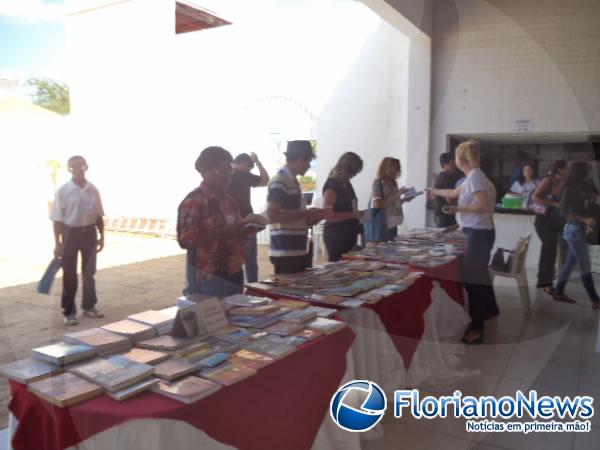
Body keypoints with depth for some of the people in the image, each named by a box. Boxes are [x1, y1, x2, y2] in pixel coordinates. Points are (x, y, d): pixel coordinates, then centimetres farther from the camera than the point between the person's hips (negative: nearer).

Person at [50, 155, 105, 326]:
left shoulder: (93, 190, 1)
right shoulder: (63, 191, -9)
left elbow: (98, 216, 7)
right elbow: (57, 219, -8)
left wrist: (101, 236, 7)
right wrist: (57, 243, -11)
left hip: (89, 232, 3)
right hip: (70, 233, -3)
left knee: (89, 272, 15)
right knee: (70, 274, 5)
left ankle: (89, 306, 31)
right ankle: (69, 312, 18)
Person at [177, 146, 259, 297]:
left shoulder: (228, 200, 12)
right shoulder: (193, 201, -11)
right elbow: (186, 239, -20)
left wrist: (246, 230, 1)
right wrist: (227, 232, -25)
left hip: (234, 275, 7)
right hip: (207, 278, -7)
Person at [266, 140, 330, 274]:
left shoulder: (293, 181, 15)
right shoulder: (279, 182, -13)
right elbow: (272, 216, -20)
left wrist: (311, 217, 7)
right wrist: (306, 214, -17)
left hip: (300, 251, 9)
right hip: (286, 253, -9)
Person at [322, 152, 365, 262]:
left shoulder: (346, 184, 13)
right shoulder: (332, 186, -12)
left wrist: (358, 214, 11)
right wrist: (353, 215, -22)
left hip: (349, 234, 8)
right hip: (336, 235, -8)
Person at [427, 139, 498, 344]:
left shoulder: (475, 175, -15)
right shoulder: (473, 176, 14)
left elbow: (484, 205, -24)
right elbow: (453, 193, 30)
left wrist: (458, 208, -16)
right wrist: (434, 191, 43)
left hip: (479, 233, -10)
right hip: (478, 232, 10)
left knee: (473, 276, -9)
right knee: (478, 273, 21)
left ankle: (477, 327, -4)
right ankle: (489, 309, 39)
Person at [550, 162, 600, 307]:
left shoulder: (585, 187, 10)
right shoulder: (570, 189, -11)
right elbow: (564, 212, -15)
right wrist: (585, 220, -21)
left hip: (581, 229, 8)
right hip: (574, 229, -8)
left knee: (570, 262, 13)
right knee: (585, 265, -6)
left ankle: (558, 291, 22)